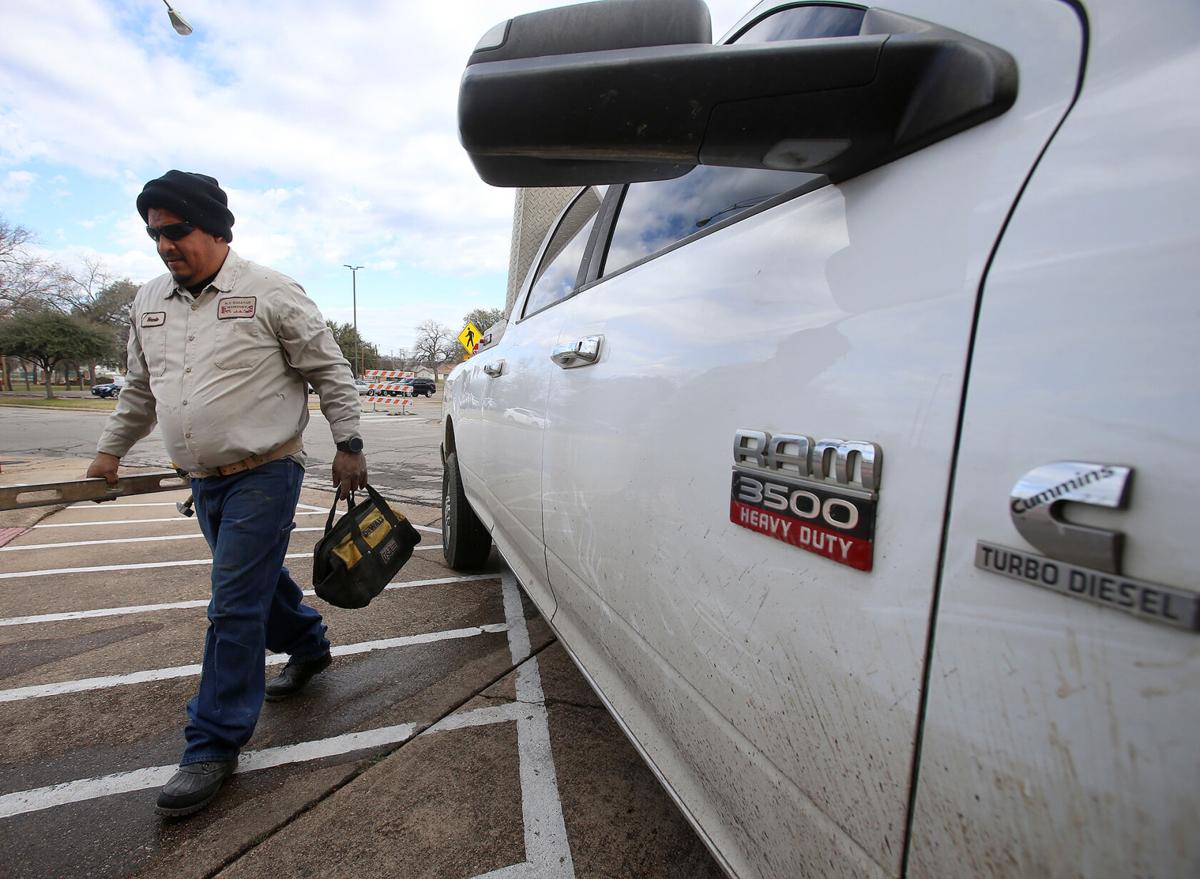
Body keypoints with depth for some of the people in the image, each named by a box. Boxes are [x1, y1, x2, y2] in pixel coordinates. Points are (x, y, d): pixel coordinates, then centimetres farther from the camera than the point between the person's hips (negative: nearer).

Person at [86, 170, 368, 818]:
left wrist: (348, 446, -9)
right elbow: (139, 389, 24)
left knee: (235, 607, -5)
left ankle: (214, 745, 8)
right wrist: (110, 449, 26)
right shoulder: (149, 303, 12)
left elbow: (331, 372, -7)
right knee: (261, 579, 19)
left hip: (265, 474, -7)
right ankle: (309, 648, 43)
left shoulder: (270, 293, -8)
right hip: (204, 479, 7)